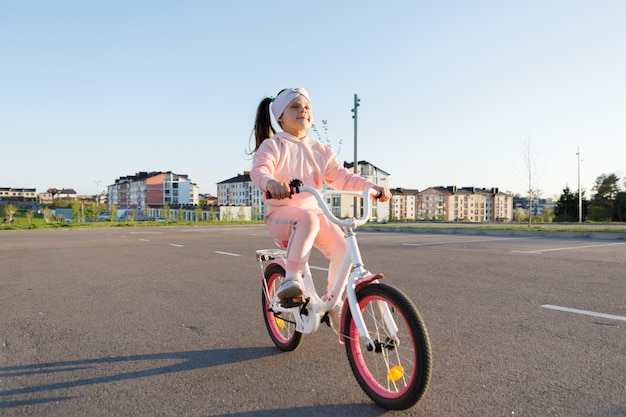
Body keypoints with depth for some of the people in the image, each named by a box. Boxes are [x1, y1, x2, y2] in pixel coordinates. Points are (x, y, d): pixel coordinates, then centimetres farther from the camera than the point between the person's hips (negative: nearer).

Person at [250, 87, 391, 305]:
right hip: (281, 213, -5)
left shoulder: (320, 151, 12)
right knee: (308, 219, -38)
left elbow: (342, 177, 5)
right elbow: (259, 171, -21)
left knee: (342, 248, -15)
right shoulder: (272, 145, -2)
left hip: (314, 211, 5)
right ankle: (291, 279, -34)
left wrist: (371, 187, -12)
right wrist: (271, 183, -46)